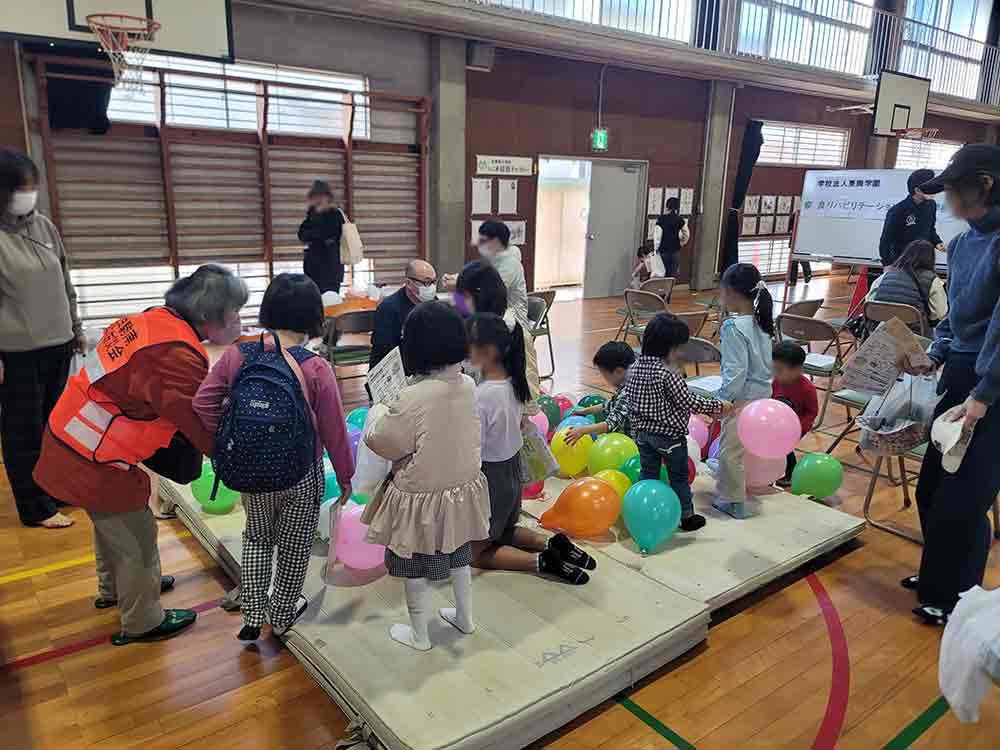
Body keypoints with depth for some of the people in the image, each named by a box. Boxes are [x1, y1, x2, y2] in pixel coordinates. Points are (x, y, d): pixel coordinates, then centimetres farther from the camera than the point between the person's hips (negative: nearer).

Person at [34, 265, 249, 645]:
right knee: (136, 538, 10)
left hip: (68, 442, 9)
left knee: (112, 523, 30)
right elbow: (206, 431, -24)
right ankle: (143, 622, 30)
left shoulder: (153, 319, -1)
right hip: (94, 465, -9)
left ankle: (114, 589, 54)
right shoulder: (178, 356, -29)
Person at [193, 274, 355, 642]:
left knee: (257, 539, 27)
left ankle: (253, 615, 31)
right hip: (300, 477, -3)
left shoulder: (237, 354, -11)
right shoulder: (316, 368, -20)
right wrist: (345, 477, 0)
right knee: (295, 547, 19)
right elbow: (334, 431, -13)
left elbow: (203, 402, -8)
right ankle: (282, 615, 37)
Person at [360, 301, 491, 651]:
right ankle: (465, 617, 46)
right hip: (463, 487, 6)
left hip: (422, 496, -6)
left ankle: (419, 635, 35)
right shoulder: (468, 386, -10)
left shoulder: (412, 399, -30)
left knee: (416, 568, 16)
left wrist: (378, 410, 2)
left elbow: (378, 439, -16)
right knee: (458, 554, 27)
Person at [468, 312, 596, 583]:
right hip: (512, 469, 8)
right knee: (504, 529, 32)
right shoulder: (514, 383, -5)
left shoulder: (480, 396, -29)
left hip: (490, 477, -8)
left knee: (476, 551, 13)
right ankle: (551, 544, 11)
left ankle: (541, 561, -3)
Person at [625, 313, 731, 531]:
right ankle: (686, 517, 27)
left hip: (643, 433, 6)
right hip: (670, 435, -6)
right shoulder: (667, 374, -25)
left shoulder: (635, 368, -3)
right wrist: (718, 406, -9)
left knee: (648, 474, 16)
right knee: (679, 477, 13)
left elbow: (628, 399, 6)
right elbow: (689, 402, -21)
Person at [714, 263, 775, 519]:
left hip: (742, 397, -9)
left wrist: (723, 399, -18)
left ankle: (733, 502, 15)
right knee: (748, 445, 22)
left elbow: (736, 370, -24)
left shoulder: (733, 327, -21)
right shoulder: (761, 321, 4)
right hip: (763, 392, 9)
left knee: (731, 450, 5)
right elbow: (767, 361, 11)